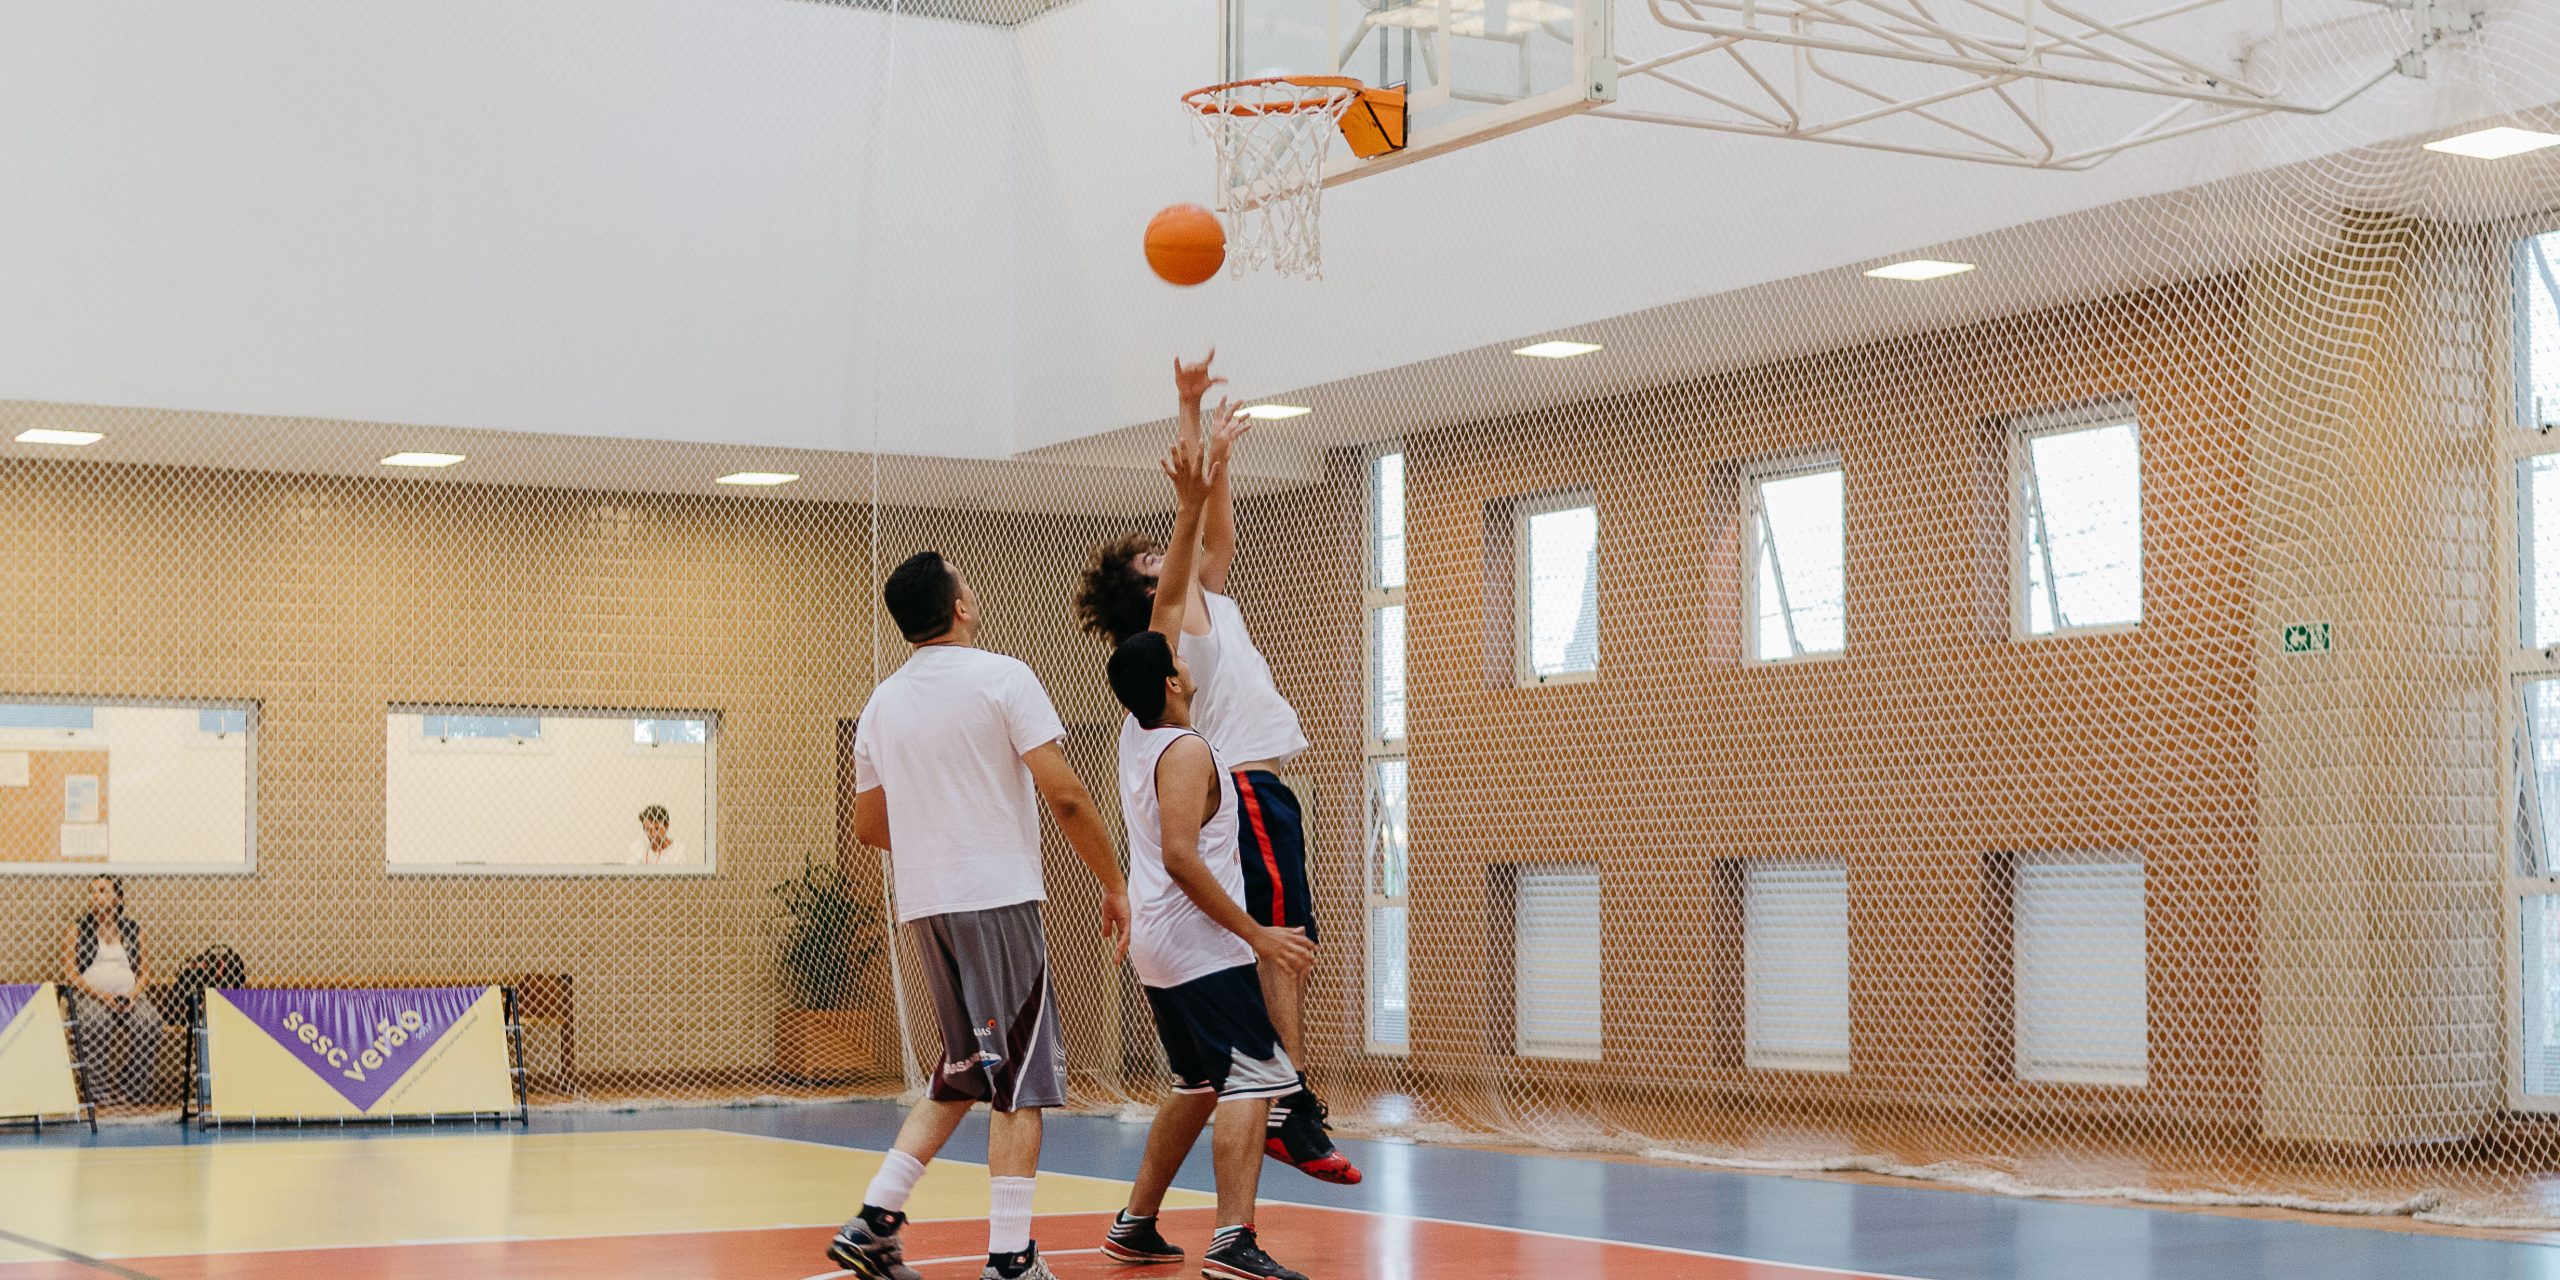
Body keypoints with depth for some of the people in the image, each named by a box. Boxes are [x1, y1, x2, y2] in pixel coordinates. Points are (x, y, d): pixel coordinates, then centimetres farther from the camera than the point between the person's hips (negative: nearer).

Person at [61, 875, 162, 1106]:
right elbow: (69, 970, 1)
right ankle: (101, 1093, -34)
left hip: (130, 997, 2)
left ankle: (135, 1092, -27)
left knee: (149, 1022, -32)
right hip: (89, 995, -2)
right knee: (97, 1023, -38)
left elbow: (145, 971, 13)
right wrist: (98, 993, -14)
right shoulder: (78, 927, 10)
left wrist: (134, 994, -9)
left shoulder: (133, 929, 16)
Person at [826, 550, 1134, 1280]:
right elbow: (1063, 794, -12)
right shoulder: (1002, 677, -6)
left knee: (965, 1074, 18)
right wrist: (1113, 884, -3)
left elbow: (871, 826, 19)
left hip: (924, 905, 7)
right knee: (1020, 1079, -2)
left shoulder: (881, 706, 12)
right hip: (999, 898, -7)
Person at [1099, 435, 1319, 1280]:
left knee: (1199, 1086, 19)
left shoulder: (1135, 731, 10)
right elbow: (1181, 857, -23)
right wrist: (1255, 934, -22)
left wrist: (1190, 510, 12)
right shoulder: (1184, 751, -15)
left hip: (1157, 948, 10)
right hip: (1200, 947, -10)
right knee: (1250, 1082, -13)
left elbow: (1168, 603, 14)